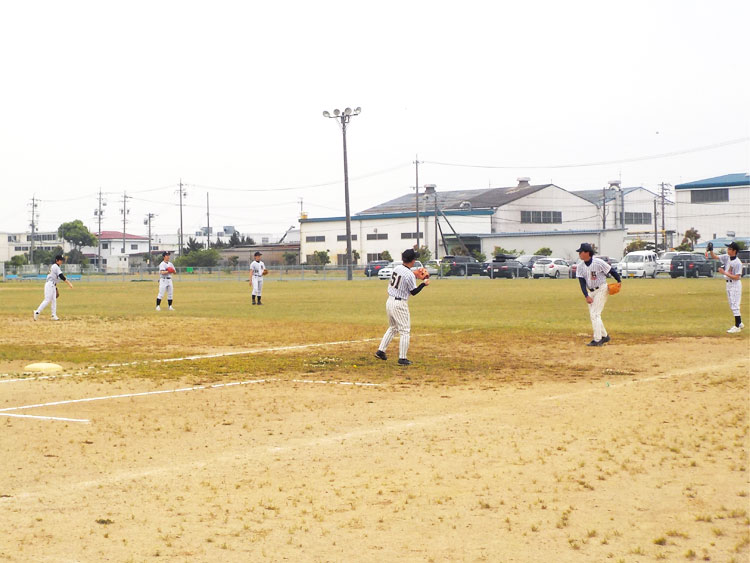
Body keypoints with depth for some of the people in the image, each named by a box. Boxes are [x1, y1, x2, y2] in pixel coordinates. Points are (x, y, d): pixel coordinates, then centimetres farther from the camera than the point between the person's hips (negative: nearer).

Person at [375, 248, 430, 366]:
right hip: (400, 304, -8)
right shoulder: (409, 274, -19)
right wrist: (424, 284, 2)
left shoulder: (397, 268, 4)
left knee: (392, 328, 23)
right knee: (405, 331, 2)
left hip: (390, 301, 8)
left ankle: (381, 351, 19)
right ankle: (402, 358, 2)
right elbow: (414, 292, -12)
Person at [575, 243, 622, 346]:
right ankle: (605, 336, 24)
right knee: (593, 315, 10)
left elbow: (611, 271, -7)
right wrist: (586, 296, -14)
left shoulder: (598, 262, -17)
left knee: (595, 314, -13)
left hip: (601, 289, -7)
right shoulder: (580, 266, -1)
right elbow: (582, 282, -5)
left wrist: (619, 281, -7)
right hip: (591, 291, 7)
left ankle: (597, 340, -10)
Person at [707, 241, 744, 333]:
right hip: (728, 284, 9)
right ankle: (740, 323, 27)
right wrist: (710, 250, -8)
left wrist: (724, 273, -24)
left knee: (735, 305, -8)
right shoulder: (727, 257, 3)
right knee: (732, 305, 15)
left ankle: (737, 327, -3)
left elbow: (737, 277, -23)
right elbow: (715, 257, 10)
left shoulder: (737, 263, -21)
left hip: (735, 284, -9)